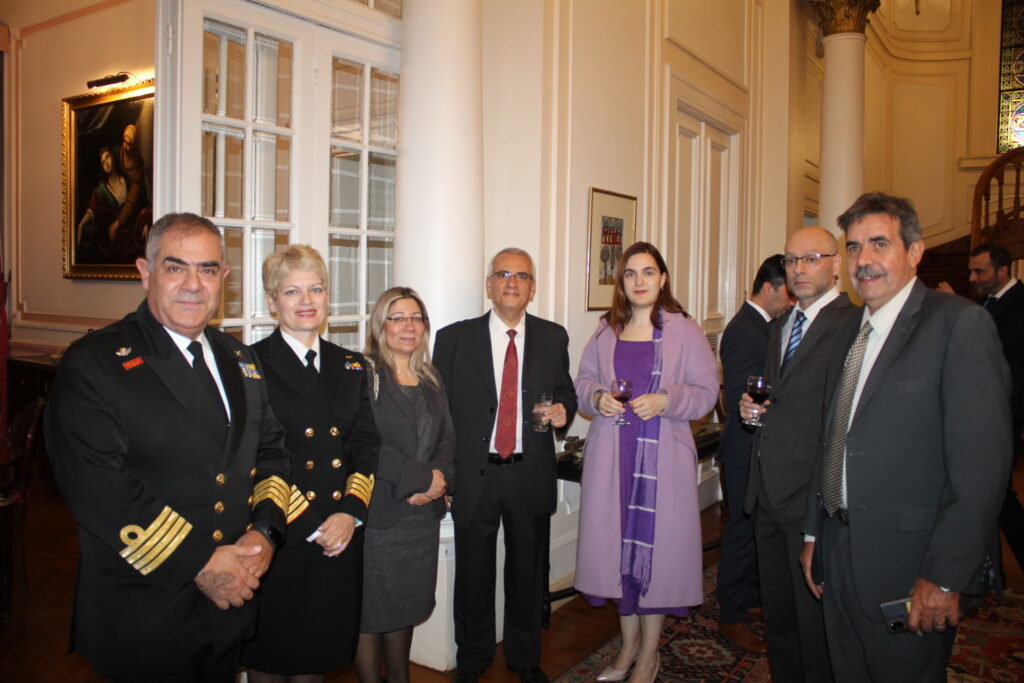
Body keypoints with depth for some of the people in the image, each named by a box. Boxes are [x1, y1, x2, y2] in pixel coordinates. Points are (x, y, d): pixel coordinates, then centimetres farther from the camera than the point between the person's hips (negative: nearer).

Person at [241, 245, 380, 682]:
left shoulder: (351, 366, 10)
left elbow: (367, 445, 5)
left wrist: (350, 513, -9)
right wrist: (310, 525, -15)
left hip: (341, 537, 4)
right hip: (278, 539, -4)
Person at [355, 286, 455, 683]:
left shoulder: (430, 380, 12)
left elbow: (447, 439, 11)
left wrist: (439, 478, -9)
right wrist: (422, 478, -15)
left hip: (422, 513, 5)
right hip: (377, 513, -5)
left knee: (405, 606, 16)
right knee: (371, 610, 4)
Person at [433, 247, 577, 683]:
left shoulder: (553, 338, 3)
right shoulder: (454, 338, -2)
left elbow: (564, 390, 15)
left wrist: (562, 410, -9)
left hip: (531, 473, 2)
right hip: (472, 477, -1)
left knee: (529, 571, 16)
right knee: (473, 574, 12)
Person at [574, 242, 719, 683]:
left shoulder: (684, 331, 0)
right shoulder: (606, 331, 10)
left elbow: (706, 391, -2)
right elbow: (583, 380, 14)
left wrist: (665, 400, -18)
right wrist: (598, 398, -7)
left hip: (663, 454, -3)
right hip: (611, 453, 3)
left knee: (656, 541, 1)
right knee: (618, 540, 9)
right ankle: (629, 643, 28)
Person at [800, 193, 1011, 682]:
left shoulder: (960, 322, -12)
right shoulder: (850, 330, 11)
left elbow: (980, 463, -18)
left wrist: (945, 577, -19)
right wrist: (814, 533, 13)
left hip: (909, 564, -7)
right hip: (839, 557, 7)